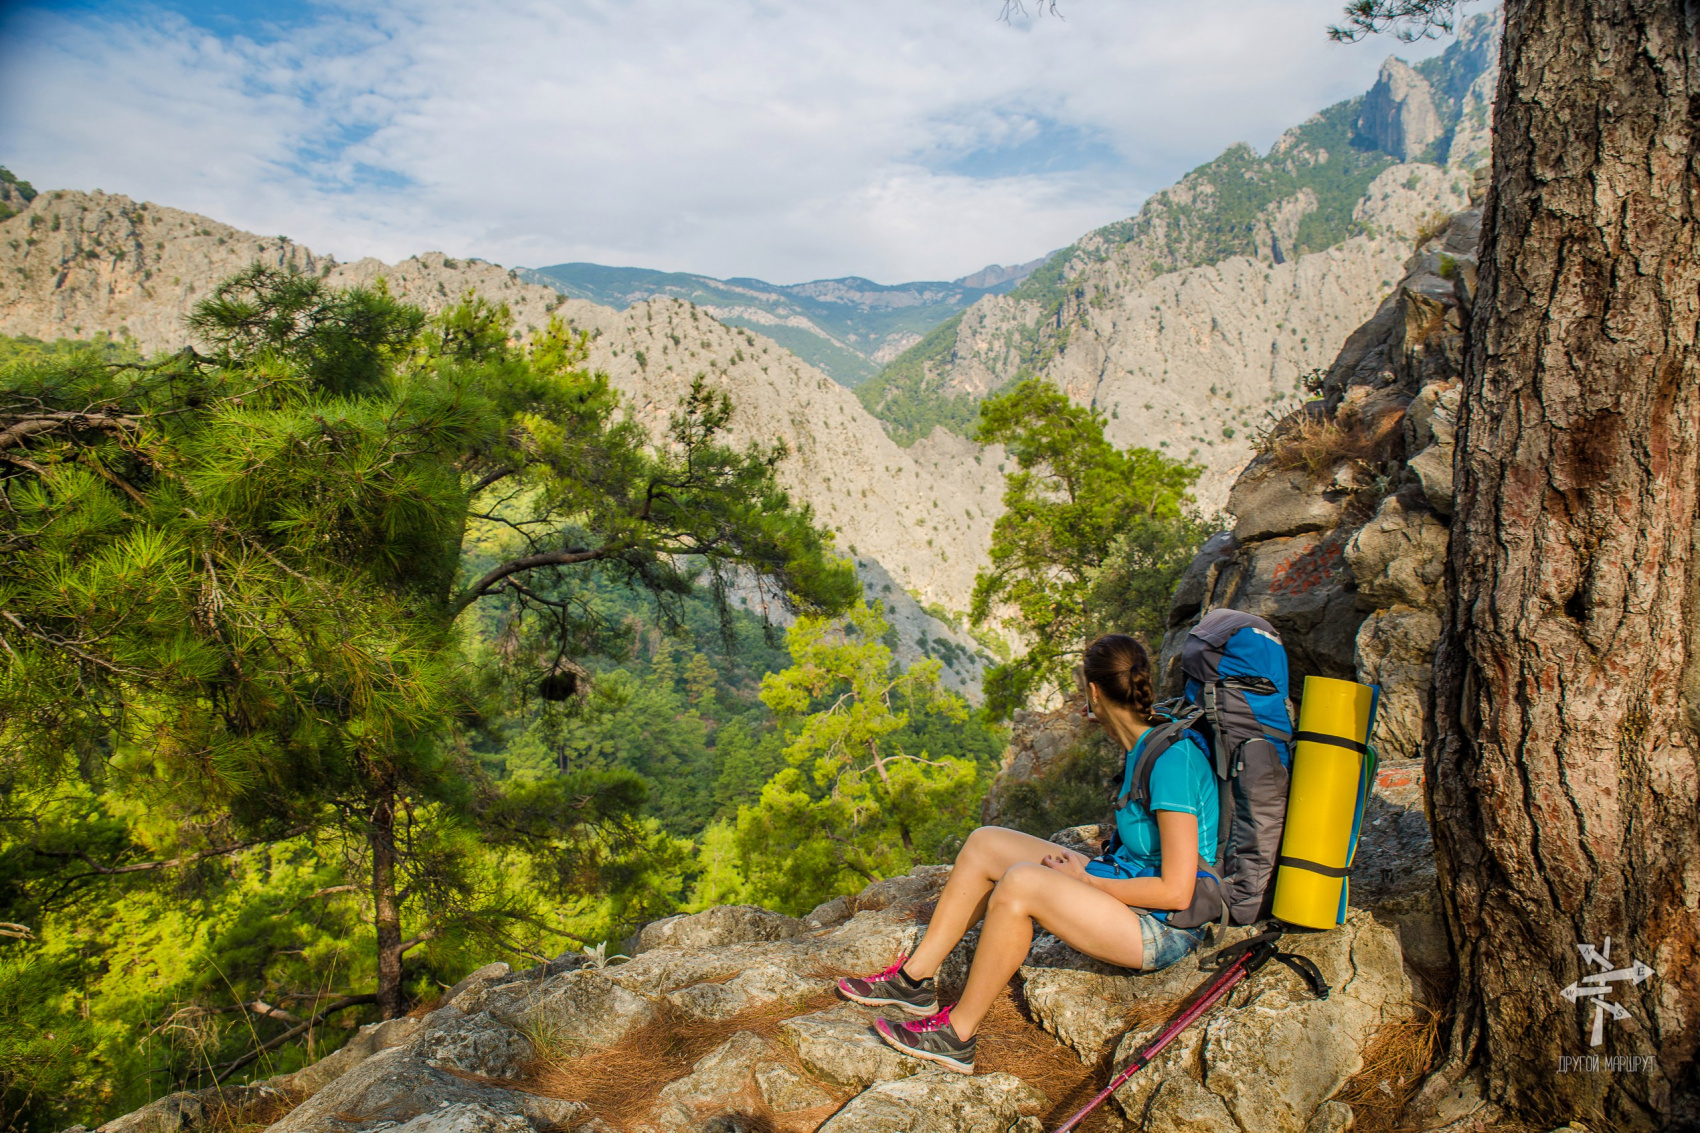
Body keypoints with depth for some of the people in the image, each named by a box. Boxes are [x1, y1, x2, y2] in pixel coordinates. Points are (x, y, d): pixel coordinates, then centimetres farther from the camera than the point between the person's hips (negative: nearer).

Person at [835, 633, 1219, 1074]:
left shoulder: (1172, 761, -25)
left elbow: (1177, 892, -26)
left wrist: (1084, 879, -16)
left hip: (1163, 928, -9)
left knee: (1021, 882, -32)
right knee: (985, 843, 2)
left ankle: (958, 1034, -15)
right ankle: (914, 978, 8)